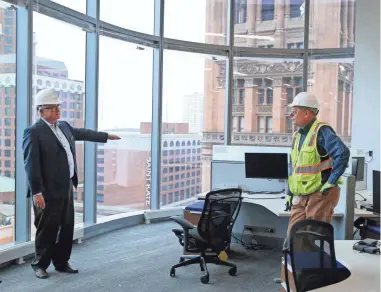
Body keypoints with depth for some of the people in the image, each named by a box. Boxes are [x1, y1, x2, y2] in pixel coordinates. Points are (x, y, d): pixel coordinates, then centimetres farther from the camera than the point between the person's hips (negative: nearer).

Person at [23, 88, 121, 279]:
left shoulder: (64, 127, 12)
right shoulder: (34, 132, -13)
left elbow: (82, 133, 31)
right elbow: (31, 164, -18)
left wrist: (106, 136, 41)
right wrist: (37, 192, -24)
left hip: (66, 188, 8)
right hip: (48, 191, -8)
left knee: (67, 227, 13)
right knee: (47, 229, 3)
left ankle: (61, 262, 27)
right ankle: (40, 264, 21)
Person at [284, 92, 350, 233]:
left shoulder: (322, 131, -14)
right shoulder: (297, 135, 13)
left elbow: (343, 153, -27)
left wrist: (331, 182, -22)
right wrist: (289, 194, 17)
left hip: (321, 194, -8)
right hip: (300, 197, 8)